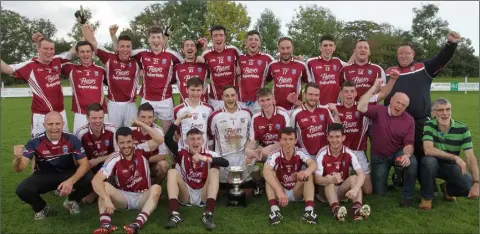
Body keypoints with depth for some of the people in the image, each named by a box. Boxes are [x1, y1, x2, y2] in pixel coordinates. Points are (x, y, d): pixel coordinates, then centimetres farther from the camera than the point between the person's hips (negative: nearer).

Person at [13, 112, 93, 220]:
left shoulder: (72, 139, -18)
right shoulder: (35, 142, -18)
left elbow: (84, 164, -18)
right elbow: (19, 169, -22)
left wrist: (71, 181, -35)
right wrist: (18, 158, -48)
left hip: (68, 174, 0)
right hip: (44, 176, 0)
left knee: (90, 180, -28)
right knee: (22, 190, -28)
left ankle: (71, 200, 6)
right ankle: (42, 208, 7)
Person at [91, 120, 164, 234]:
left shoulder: (140, 150, -8)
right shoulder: (114, 160, -13)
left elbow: (159, 140, -23)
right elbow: (96, 180, -24)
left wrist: (140, 124, -21)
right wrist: (107, 199, -39)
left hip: (143, 196, 0)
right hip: (123, 197, 0)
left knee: (156, 188, -32)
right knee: (104, 186, -25)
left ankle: (137, 224, -51)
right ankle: (105, 223, -44)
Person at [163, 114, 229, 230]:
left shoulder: (209, 154, -5)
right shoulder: (181, 153, -2)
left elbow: (226, 163, -23)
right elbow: (167, 138, -17)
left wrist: (204, 158, -34)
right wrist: (179, 119, -20)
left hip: (203, 195, 0)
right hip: (185, 196, 1)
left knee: (214, 171, -21)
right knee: (172, 172, -20)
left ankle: (208, 215, -32)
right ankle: (174, 214, -31)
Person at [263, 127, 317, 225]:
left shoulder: (300, 153, -13)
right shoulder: (275, 154, -19)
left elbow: (313, 164, -32)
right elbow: (266, 171, -38)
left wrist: (307, 171, -58)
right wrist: (279, 192, -51)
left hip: (297, 192, 1)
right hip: (280, 192, -1)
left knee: (309, 174, -23)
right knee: (270, 174, -26)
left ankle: (309, 209, -33)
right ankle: (274, 209, -36)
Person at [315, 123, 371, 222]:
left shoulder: (349, 153, -11)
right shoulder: (322, 154, -16)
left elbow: (361, 174, -23)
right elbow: (317, 179, -23)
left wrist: (355, 189, -42)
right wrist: (332, 180, -44)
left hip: (343, 190, 2)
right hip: (326, 190, -1)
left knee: (354, 178, -26)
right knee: (329, 180, -33)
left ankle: (357, 208, -46)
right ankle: (336, 209, -56)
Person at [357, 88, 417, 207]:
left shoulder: (409, 120, -10)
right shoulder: (378, 110, -14)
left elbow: (408, 143, -12)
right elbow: (361, 107, -33)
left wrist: (407, 154, -36)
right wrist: (374, 87, -28)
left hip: (398, 153, 1)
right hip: (378, 156, 0)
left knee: (412, 162, -35)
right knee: (379, 191, 1)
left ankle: (407, 196, -13)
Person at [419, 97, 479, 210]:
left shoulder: (462, 128, -12)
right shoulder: (429, 125, -16)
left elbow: (471, 157, -16)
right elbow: (428, 150, -29)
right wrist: (455, 157, -30)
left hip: (451, 166, 2)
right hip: (433, 165, -2)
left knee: (470, 186, -23)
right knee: (428, 160, -36)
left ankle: (447, 188, 15)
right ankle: (427, 197, -12)